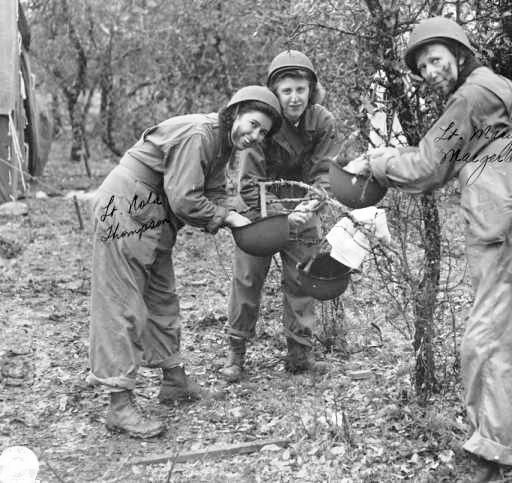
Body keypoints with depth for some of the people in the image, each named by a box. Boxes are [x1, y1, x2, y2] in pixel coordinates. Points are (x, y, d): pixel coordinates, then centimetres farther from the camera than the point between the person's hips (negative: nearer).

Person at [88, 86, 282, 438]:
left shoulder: (223, 143, 9)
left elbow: (213, 193, 8)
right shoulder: (197, 135, -23)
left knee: (162, 300, 18)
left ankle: (174, 381, 32)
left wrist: (225, 218, -12)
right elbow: (184, 200, -27)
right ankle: (121, 405, -6)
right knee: (122, 307, -9)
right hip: (125, 213, -11)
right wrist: (227, 217, -16)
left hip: (154, 221, 11)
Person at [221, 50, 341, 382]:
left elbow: (324, 174, -10)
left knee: (302, 280, 5)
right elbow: (250, 184, -20)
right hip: (261, 212, -2)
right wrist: (281, 214, -31)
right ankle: (236, 352, 12)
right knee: (247, 277, 0)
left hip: (302, 212, 2)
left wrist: (309, 205, -30)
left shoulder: (323, 123, -13)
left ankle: (300, 353, 16)